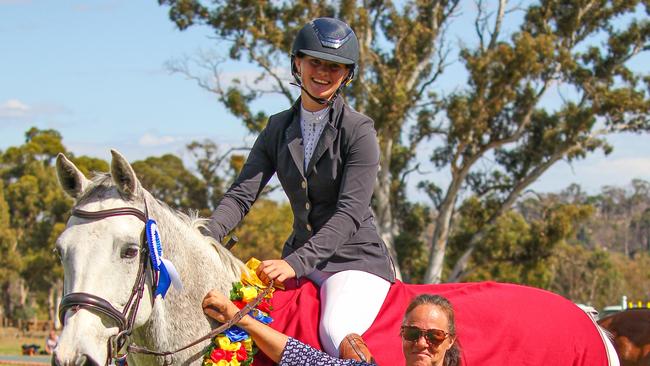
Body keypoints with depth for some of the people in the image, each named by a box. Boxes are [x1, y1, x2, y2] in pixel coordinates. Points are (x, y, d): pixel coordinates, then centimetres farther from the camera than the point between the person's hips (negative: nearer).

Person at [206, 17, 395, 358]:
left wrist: (295, 263, -29)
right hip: (299, 257, 6)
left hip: (354, 257, -5)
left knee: (336, 334, -34)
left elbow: (350, 212, -17)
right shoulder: (278, 128, 9)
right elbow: (241, 193, 3)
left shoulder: (358, 131, -8)